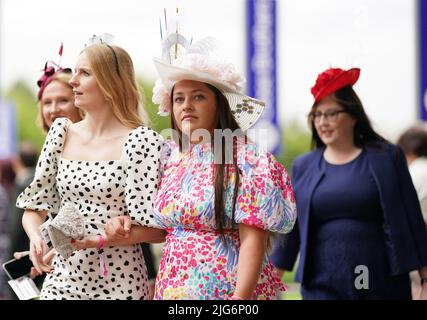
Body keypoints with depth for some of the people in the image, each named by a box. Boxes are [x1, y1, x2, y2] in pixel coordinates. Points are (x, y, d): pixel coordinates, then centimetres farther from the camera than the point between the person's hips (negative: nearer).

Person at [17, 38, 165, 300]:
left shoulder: (140, 141, -10)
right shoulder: (62, 133, 5)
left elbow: (156, 229, -12)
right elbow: (34, 207, 8)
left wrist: (97, 240, -23)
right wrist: (36, 237, -13)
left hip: (118, 282, -4)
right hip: (62, 276, 4)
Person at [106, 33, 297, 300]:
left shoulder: (245, 160, -9)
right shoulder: (170, 159, 9)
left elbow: (253, 240, -14)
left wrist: (241, 297, -22)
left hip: (225, 288, -6)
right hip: (173, 287, 6)